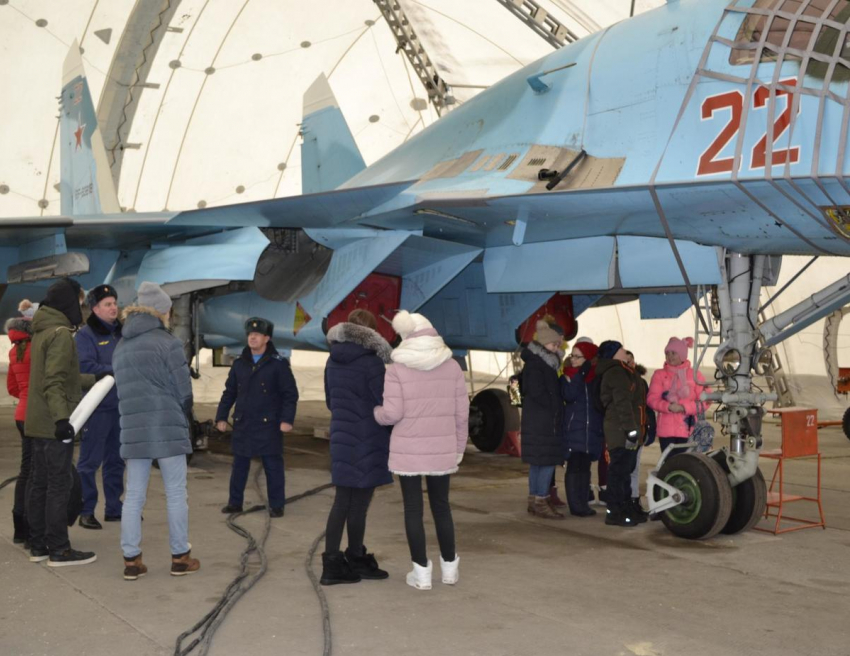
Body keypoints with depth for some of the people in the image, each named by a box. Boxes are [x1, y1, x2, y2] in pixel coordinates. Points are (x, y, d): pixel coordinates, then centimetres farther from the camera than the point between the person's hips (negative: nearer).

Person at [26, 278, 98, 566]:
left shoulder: (42, 332, 16)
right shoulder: (61, 334, -14)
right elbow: (54, 382, -23)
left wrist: (96, 379, 33)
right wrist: (61, 417, -30)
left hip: (37, 423, 10)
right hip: (54, 424, -10)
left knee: (39, 483, 12)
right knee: (60, 484, -4)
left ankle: (38, 545, 19)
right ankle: (58, 550, 0)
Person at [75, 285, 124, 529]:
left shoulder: (121, 332, 14)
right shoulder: (86, 335, -6)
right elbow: (85, 367, -18)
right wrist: (115, 370, -22)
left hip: (120, 406, 7)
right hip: (97, 407, -7)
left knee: (116, 460, 13)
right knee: (90, 461, -3)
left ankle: (114, 508, 22)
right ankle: (86, 511, 5)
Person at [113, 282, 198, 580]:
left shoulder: (121, 347, 13)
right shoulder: (167, 342, -7)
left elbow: (124, 390, 12)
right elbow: (184, 390, -7)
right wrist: (183, 419, 10)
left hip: (133, 429, 6)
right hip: (167, 427, -6)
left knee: (134, 495, 8)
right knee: (175, 494, 4)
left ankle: (131, 560, 9)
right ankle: (180, 557, 10)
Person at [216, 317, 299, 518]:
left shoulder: (279, 364, -4)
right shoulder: (239, 364, 9)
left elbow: (290, 394, -6)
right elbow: (229, 393, 13)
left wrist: (287, 419, -15)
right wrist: (221, 417, 6)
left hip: (268, 425, -4)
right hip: (243, 424, 4)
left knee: (273, 466, 2)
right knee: (239, 465, 10)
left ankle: (276, 505, 11)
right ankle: (235, 502, 21)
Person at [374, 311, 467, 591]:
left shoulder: (396, 369, -8)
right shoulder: (452, 367, 1)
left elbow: (392, 413, -12)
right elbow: (462, 412, 3)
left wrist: (374, 413, 10)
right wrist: (459, 448, 13)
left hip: (408, 451, -3)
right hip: (442, 450, 3)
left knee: (413, 509, 6)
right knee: (441, 506, 16)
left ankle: (421, 571, 9)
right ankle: (449, 567, 25)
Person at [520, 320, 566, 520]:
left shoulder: (546, 363, 17)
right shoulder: (535, 364, -13)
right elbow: (538, 392, -20)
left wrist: (557, 409, 5)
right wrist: (555, 407, -11)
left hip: (545, 421, 10)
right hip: (542, 422, -10)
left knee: (538, 462, 12)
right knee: (547, 461, -9)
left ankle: (534, 500, 18)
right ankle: (540, 502, -6)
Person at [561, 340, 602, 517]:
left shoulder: (596, 376, 7)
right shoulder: (568, 375, 0)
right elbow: (569, 396, -18)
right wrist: (579, 375, -19)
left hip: (592, 429, 3)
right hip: (574, 428, -3)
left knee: (585, 467, 9)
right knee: (574, 466, -4)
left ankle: (584, 503, 15)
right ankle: (575, 504, -1)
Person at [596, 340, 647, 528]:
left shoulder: (620, 371, 21)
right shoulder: (616, 372, -12)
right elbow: (623, 403, -21)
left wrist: (636, 429, 21)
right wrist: (631, 430, -25)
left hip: (623, 430, 11)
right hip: (620, 430, -11)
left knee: (625, 470, 15)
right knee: (619, 470, -8)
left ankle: (626, 509, 23)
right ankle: (614, 513, -5)